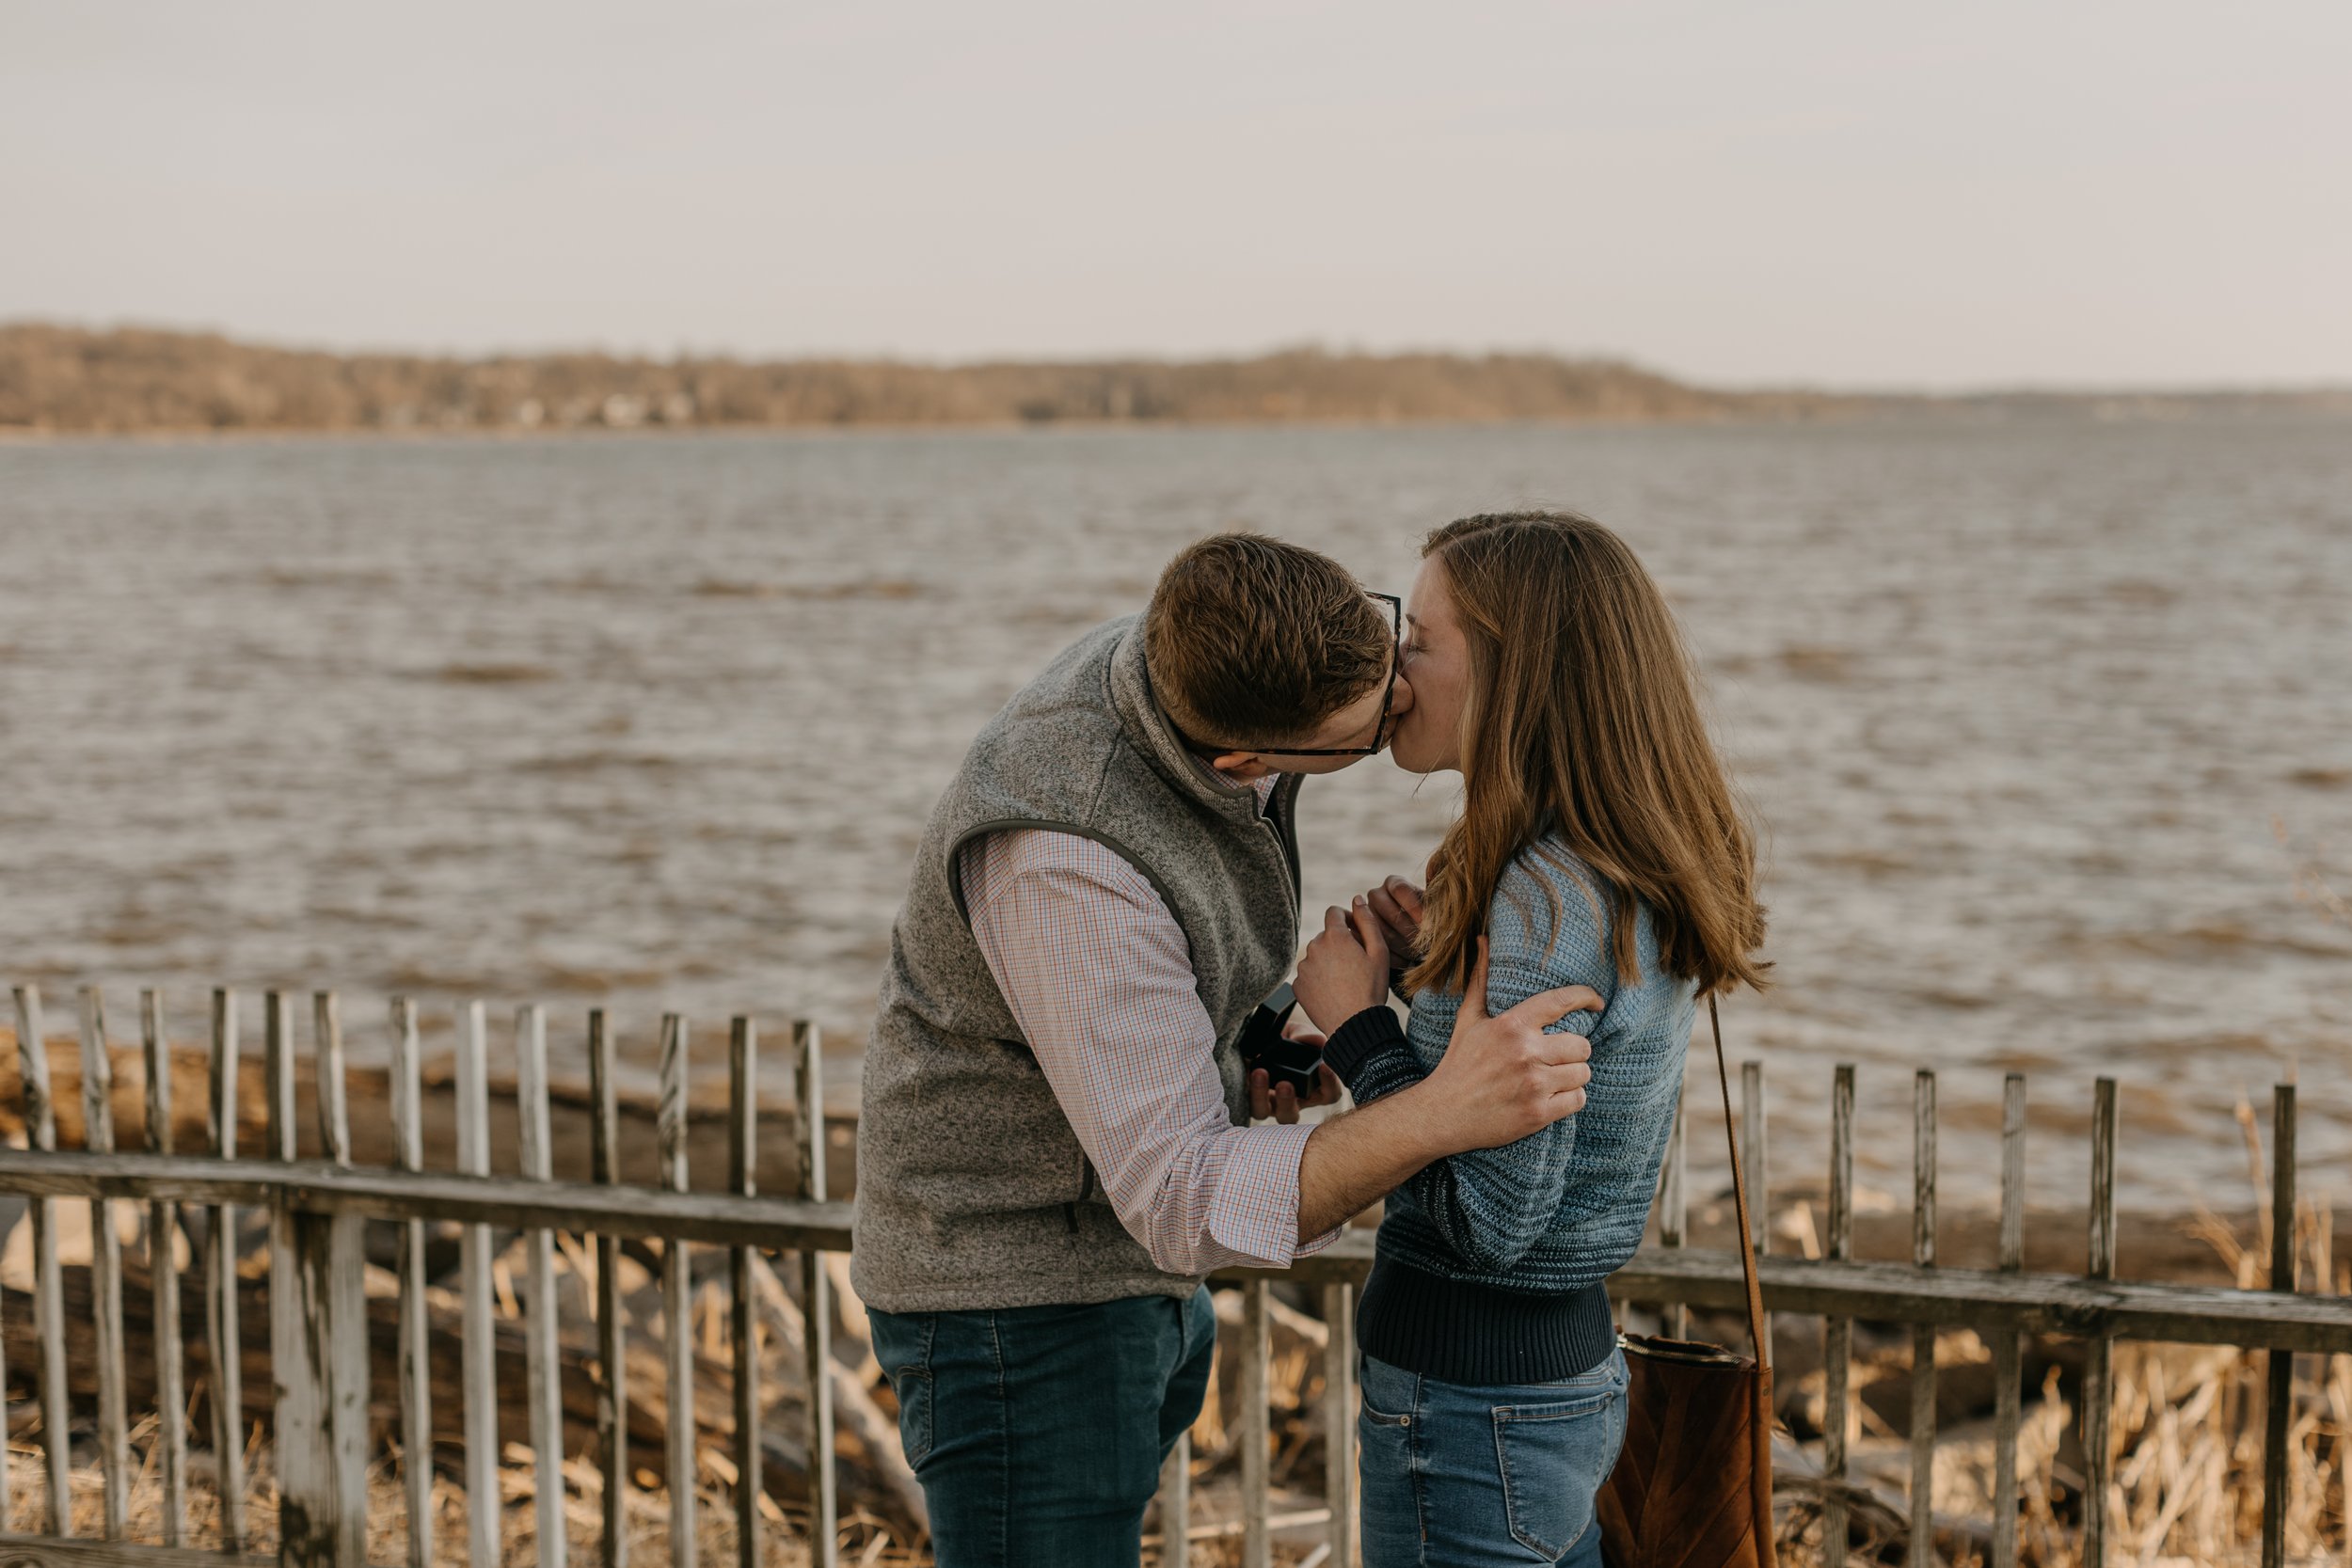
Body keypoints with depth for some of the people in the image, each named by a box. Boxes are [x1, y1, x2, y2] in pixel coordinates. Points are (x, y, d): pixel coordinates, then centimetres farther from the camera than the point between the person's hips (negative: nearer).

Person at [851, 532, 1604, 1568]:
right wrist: (1444, 1113, -46)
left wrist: (1247, 1049, -4)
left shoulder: (1194, 670, -7)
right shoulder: (1068, 860, -34)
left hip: (1127, 1273, 9)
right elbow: (1185, 1205, -35)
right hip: (1016, 1299, -9)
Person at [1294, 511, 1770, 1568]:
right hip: (1575, 1372, 9)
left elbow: (1491, 1218, -23)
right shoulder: (1637, 886, 5)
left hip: (1475, 1417, -9)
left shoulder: (1547, 905, -23)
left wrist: (1356, 1022, -15)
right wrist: (1437, 971, 2)